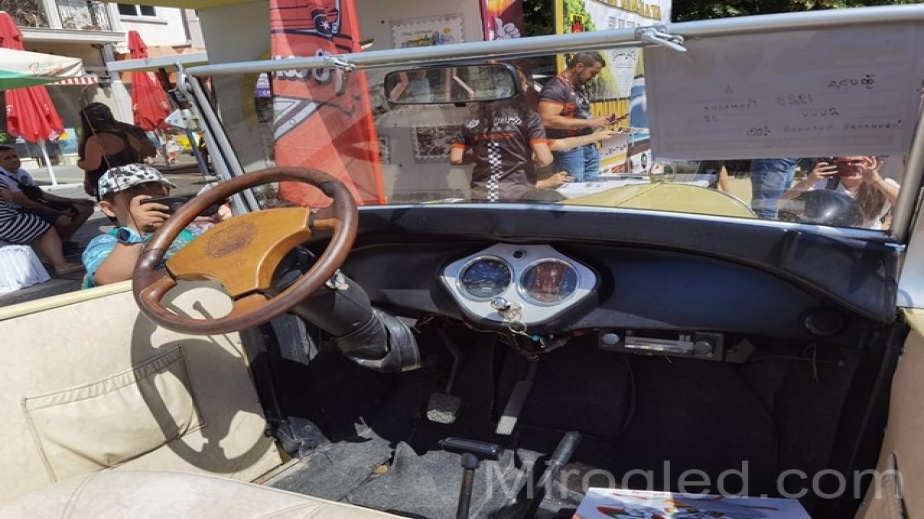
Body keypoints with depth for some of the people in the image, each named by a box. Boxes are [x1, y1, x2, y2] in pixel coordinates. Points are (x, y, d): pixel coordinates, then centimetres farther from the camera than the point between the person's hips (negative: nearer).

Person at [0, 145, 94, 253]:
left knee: (86, 208, 3)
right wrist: (60, 212, -18)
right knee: (63, 221, -36)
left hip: (38, 205, 9)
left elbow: (42, 194, 12)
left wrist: (75, 200, 6)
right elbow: (26, 203, -19)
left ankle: (64, 241, 5)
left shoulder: (21, 173, 10)